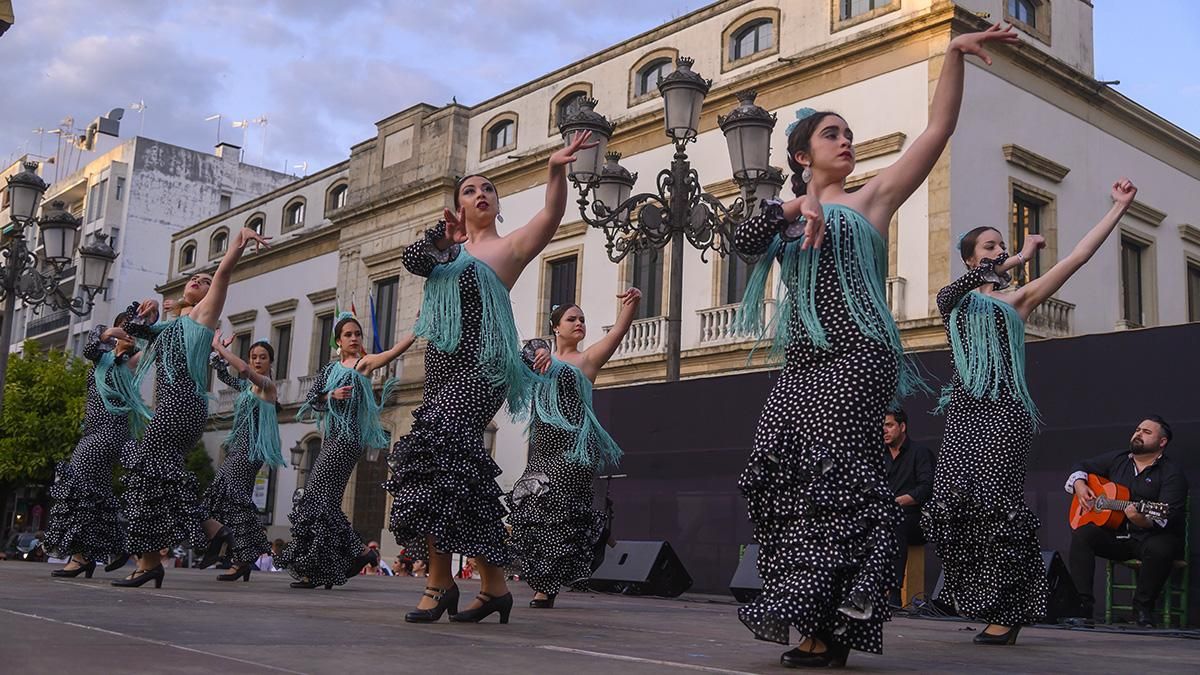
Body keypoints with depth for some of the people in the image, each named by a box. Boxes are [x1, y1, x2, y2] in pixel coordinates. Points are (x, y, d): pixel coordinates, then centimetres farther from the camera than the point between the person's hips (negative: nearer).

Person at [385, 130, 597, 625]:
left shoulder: (509, 246, 3)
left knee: (434, 453, -22)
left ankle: (441, 581, -15)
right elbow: (414, 261, 1)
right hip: (443, 365, 7)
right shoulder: (450, 248, 19)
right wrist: (444, 236, -11)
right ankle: (493, 585, 12)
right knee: (460, 470, 5)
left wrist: (556, 171, -30)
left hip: (480, 367, -7)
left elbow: (551, 217, -15)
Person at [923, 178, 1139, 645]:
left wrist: (1119, 207, 5)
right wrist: (1019, 259, -6)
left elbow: (1077, 257, 7)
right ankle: (987, 605, 4)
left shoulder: (1017, 299, 11)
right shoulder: (950, 302, 17)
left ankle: (1008, 612, -7)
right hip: (965, 413, 3)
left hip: (1003, 413, -3)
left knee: (995, 506, -12)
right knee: (956, 505, -7)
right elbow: (962, 287, -6)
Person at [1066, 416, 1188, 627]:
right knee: (1081, 534, -22)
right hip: (1116, 533, 5)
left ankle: (1143, 607, -15)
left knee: (1160, 548, -38)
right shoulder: (1117, 460, 12)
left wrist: (1143, 520, -41)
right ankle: (1083, 604, -21)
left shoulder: (1172, 472, -6)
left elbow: (1168, 516, -19)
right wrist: (1079, 485, 2)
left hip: (1150, 536, -4)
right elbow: (1082, 466, 24)